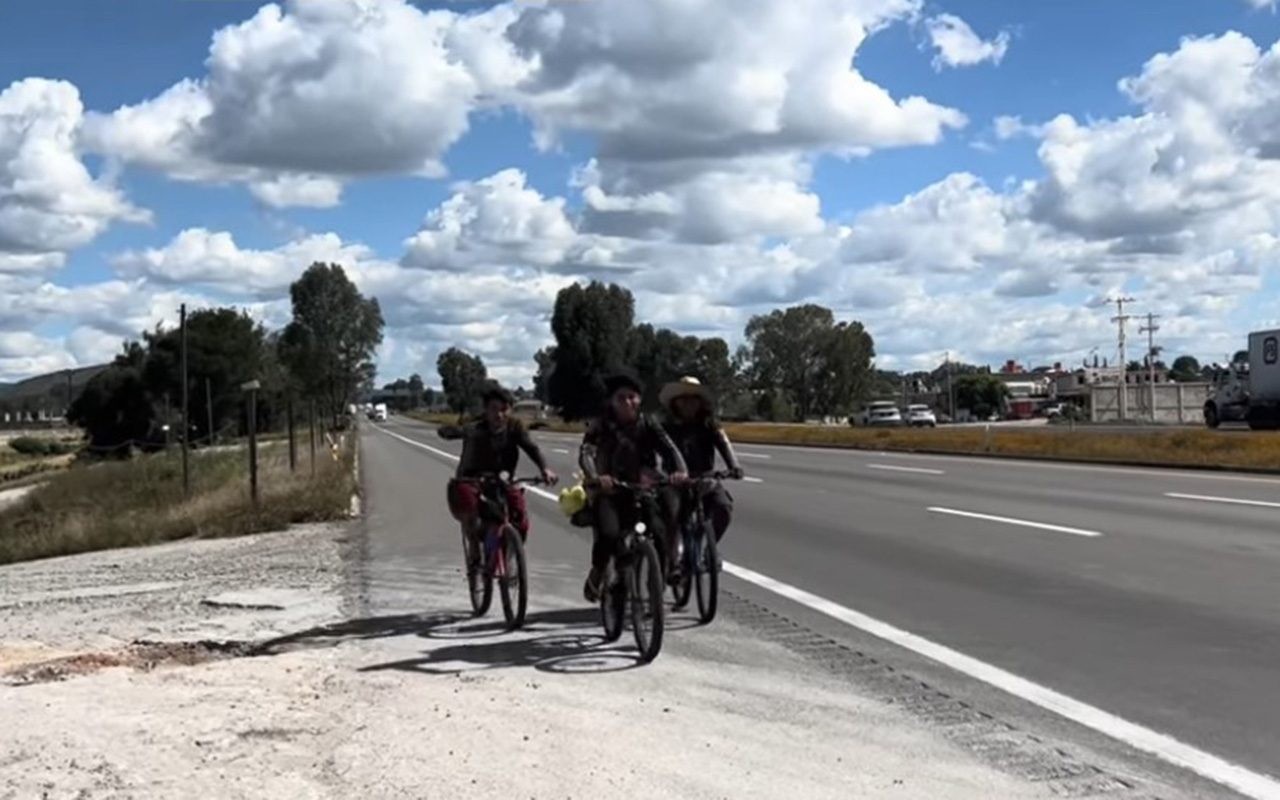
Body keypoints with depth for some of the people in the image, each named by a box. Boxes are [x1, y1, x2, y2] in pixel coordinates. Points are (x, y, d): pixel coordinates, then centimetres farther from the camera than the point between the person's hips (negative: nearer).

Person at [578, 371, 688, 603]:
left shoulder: (647, 424, 4)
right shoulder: (602, 425, -3)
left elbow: (669, 448, -10)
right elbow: (586, 452, -18)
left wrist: (680, 470, -32)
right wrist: (595, 477, -40)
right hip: (609, 491, -2)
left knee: (660, 533, -19)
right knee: (609, 534, -27)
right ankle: (596, 575, 2)